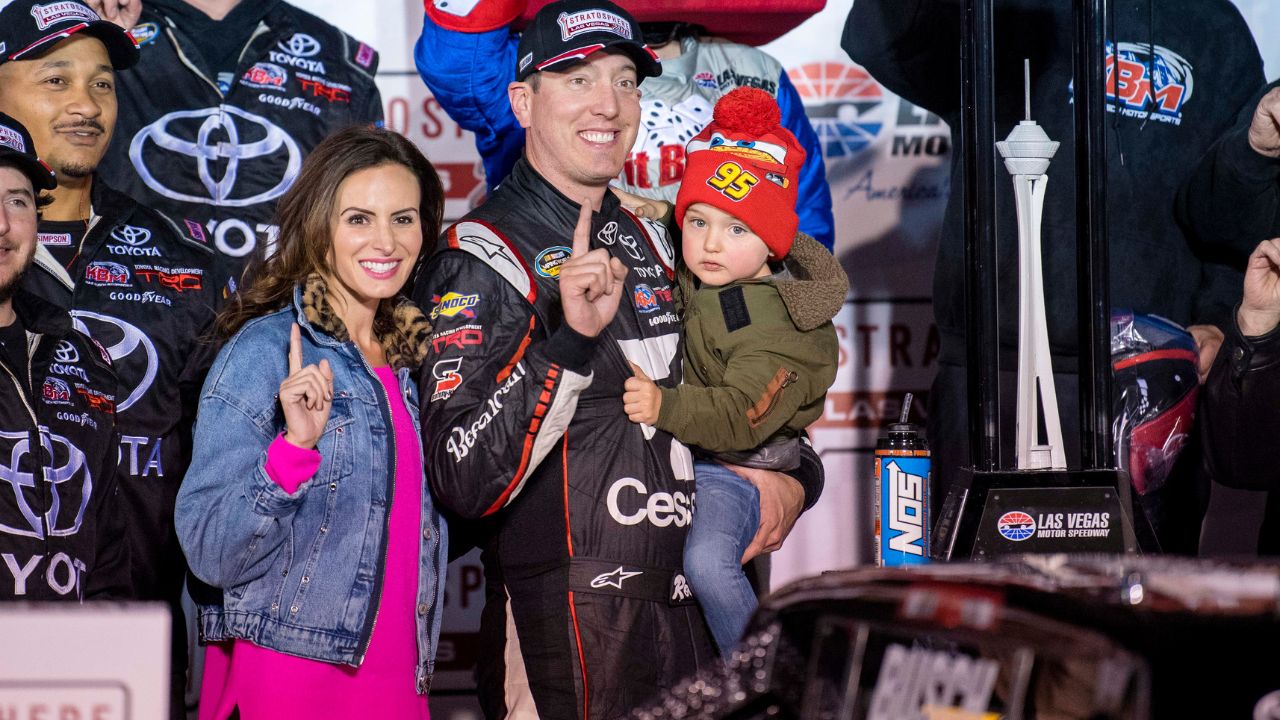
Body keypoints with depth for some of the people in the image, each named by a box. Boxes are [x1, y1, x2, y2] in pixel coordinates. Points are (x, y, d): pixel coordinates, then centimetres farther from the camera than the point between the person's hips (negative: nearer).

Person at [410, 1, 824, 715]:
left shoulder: (649, 243, 13)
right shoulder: (482, 259, -10)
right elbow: (465, 481, -22)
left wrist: (793, 478, 7)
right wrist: (569, 339, -30)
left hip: (694, 619, 7)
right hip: (566, 635, -7)